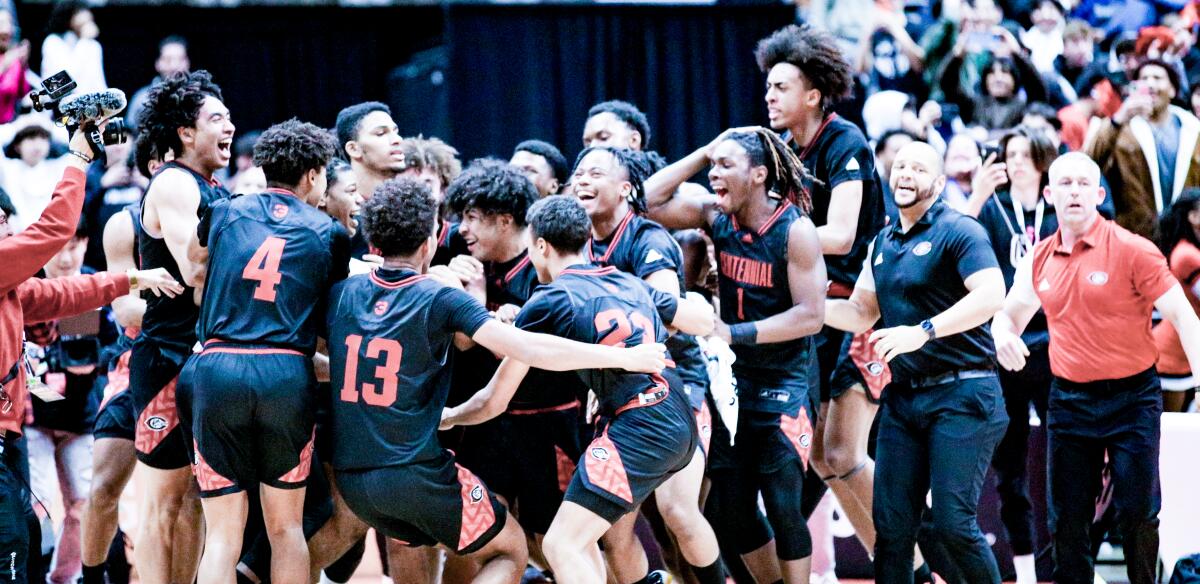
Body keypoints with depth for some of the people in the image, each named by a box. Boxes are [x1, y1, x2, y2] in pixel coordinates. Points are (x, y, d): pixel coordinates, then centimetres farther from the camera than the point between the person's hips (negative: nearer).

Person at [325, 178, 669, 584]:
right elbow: (529, 349, -17)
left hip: (350, 476, 6)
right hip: (415, 474, -5)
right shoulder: (440, 297, -10)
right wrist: (624, 358, -11)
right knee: (510, 550, 13)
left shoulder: (342, 294, 4)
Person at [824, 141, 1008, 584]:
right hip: (902, 396, 7)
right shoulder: (884, 242, 17)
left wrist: (923, 331, -28)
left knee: (952, 522, -12)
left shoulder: (958, 231, -7)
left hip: (961, 395, -7)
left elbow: (991, 295, -21)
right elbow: (861, 313, 23)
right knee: (891, 525, 3)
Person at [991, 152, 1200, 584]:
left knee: (1138, 512, -5)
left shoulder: (1130, 250, -9)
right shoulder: (1041, 259, 7)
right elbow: (1010, 314, 21)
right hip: (1069, 399, 5)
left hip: (1131, 398, -4)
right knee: (1067, 518, 6)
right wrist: (1004, 333, -4)